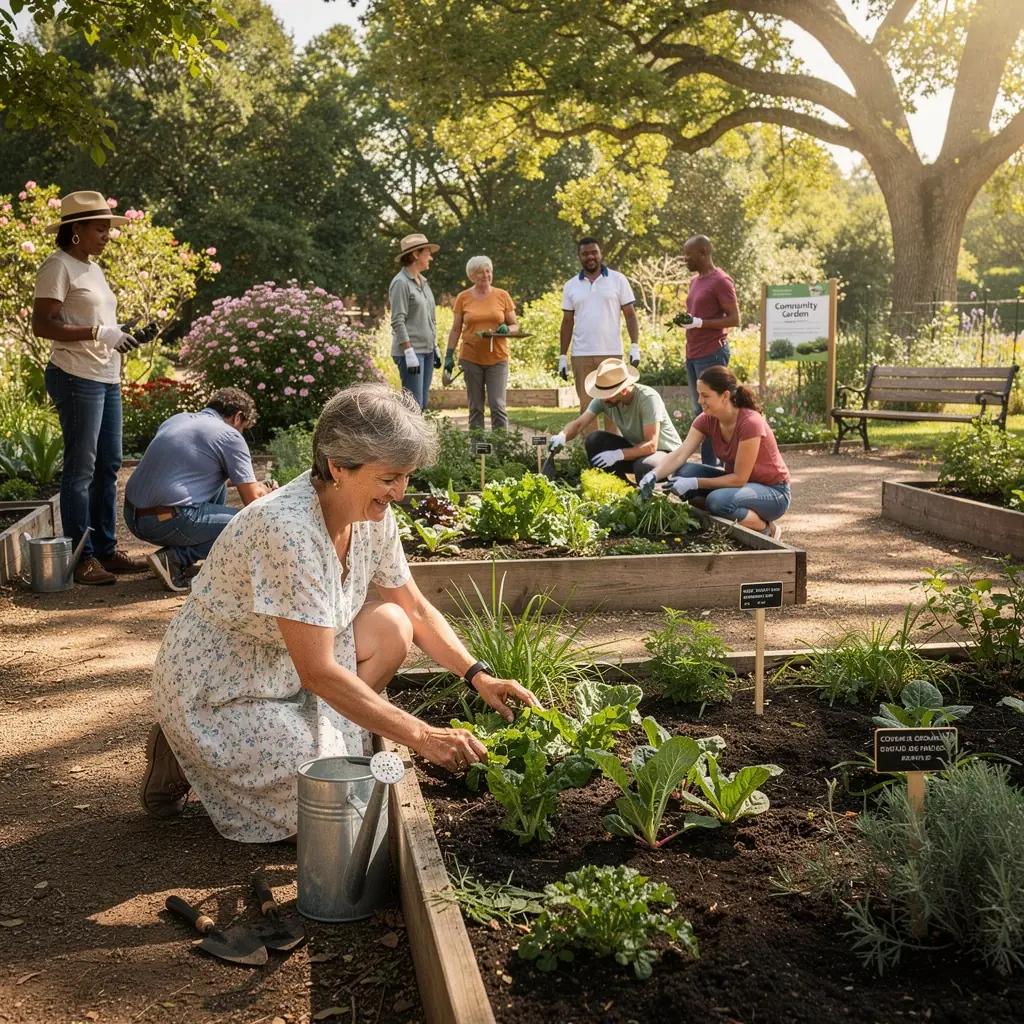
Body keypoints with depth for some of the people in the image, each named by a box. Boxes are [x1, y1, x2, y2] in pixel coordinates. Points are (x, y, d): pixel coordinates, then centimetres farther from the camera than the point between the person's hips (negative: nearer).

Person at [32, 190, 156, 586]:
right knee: (80, 468, -5)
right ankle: (81, 557, 2)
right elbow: (42, 324, -17)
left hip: (107, 378, 9)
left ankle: (106, 549, 20)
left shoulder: (92, 268, 18)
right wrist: (99, 333, -23)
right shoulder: (58, 266, -9)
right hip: (76, 377, -9)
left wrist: (126, 334, 8)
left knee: (108, 464, 11)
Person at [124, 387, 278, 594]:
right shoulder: (229, 436, -3)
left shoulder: (176, 419, 19)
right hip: (166, 522, -9)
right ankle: (175, 558, -8)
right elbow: (252, 501, -3)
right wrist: (267, 494, 23)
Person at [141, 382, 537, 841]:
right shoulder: (287, 529, -33)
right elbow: (317, 672, -32)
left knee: (391, 628, -11)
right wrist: (422, 737, -30)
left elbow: (415, 609, 5)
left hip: (282, 670, 8)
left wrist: (479, 676, -9)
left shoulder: (371, 514, -7)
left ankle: (308, 742, 4)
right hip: (216, 694, -8)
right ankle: (186, 759, 4)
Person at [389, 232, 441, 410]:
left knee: (423, 404, 8)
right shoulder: (401, 282, -10)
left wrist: (435, 348, 17)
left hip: (427, 351, 8)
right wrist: (409, 352, -21)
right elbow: (398, 321, -15)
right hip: (410, 351, -8)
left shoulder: (423, 282, 15)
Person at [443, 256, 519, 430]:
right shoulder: (463, 298, 4)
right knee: (475, 407, 5)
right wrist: (449, 355, 0)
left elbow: (515, 326, 9)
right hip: (471, 358, 1)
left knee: (498, 405, -6)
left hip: (497, 358, -1)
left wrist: (507, 329, -14)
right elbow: (455, 329, 7)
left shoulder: (502, 296, 4)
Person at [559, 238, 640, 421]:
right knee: (586, 406, 4)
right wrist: (563, 356, 6)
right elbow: (567, 322, 12)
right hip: (581, 355, 2)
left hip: (612, 353, -2)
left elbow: (630, 315, 3)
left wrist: (635, 346, -8)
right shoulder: (571, 286, 9)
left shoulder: (618, 279, 3)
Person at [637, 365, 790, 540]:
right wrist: (653, 475, -35)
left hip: (773, 492, -7)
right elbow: (679, 455, -17)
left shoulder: (750, 423, -28)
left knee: (717, 500, -35)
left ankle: (766, 529, -6)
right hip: (739, 481, 7)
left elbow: (739, 478, -25)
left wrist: (694, 483, -29)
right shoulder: (707, 420, -8)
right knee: (684, 473, -14)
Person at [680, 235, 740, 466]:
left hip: (712, 354, -9)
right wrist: (684, 320, 8)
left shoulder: (720, 281, -8)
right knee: (700, 411, 7)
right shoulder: (694, 280, 18)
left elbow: (735, 319, -12)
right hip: (693, 354, 9)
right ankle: (707, 464, 11)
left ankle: (711, 465, -5)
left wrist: (699, 323, -20)